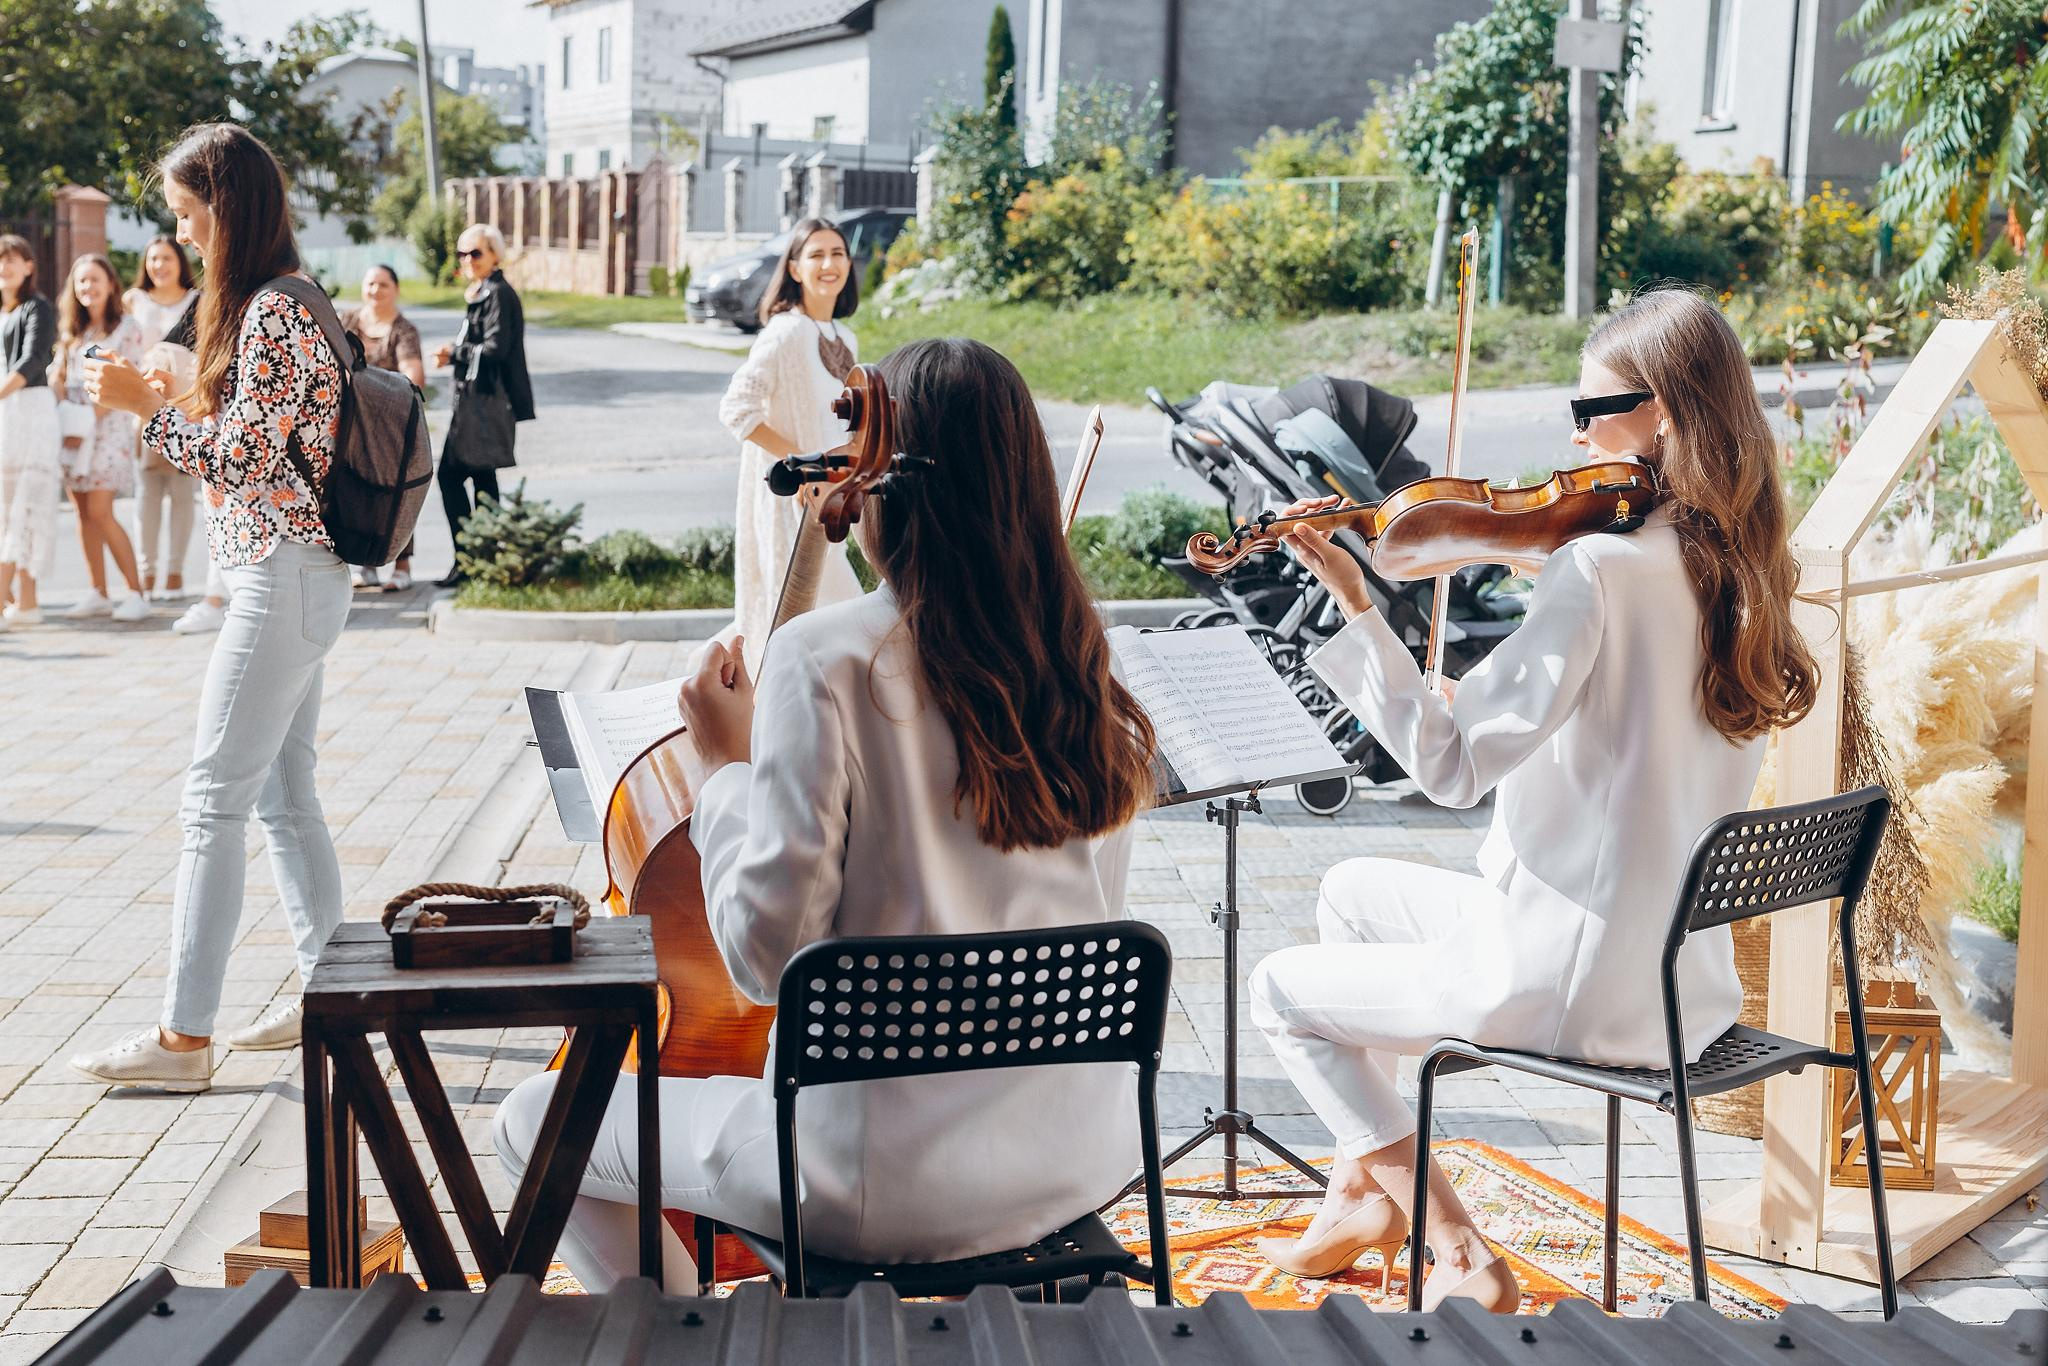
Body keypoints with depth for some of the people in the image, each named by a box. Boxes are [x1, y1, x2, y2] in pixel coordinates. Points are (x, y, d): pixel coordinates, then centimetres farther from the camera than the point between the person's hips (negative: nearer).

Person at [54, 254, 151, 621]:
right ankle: (97, 594, 6)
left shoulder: (126, 329, -1)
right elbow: (60, 378, 13)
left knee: (100, 512, -14)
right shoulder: (71, 331, 16)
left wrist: (88, 425, -15)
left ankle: (137, 593, -10)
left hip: (109, 425, -6)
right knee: (84, 512, 3)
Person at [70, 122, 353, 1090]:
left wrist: (146, 404, -9)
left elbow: (240, 464, -18)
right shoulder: (286, 304, 15)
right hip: (294, 579, 10)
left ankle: (183, 1038, -4)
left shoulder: (271, 314, -16)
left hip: (281, 581, -10)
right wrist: (183, 403, 12)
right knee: (284, 796, 14)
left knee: (214, 801, -7)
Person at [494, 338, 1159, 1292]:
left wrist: (723, 767, -4)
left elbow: (765, 954, -16)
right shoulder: (1080, 660, 0)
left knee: (538, 1121, 14)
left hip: (901, 1179, -6)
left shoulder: (826, 660, -17)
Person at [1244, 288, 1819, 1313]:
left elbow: (1453, 764, -26)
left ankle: (1461, 1258, 12)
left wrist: (1356, 609, -24)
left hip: (1576, 983, -9)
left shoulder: (1601, 566, -24)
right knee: (1353, 890, 26)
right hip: (1681, 969, 9)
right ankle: (1364, 1196, 33)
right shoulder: (1735, 567, 2)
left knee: (1284, 991, 12)